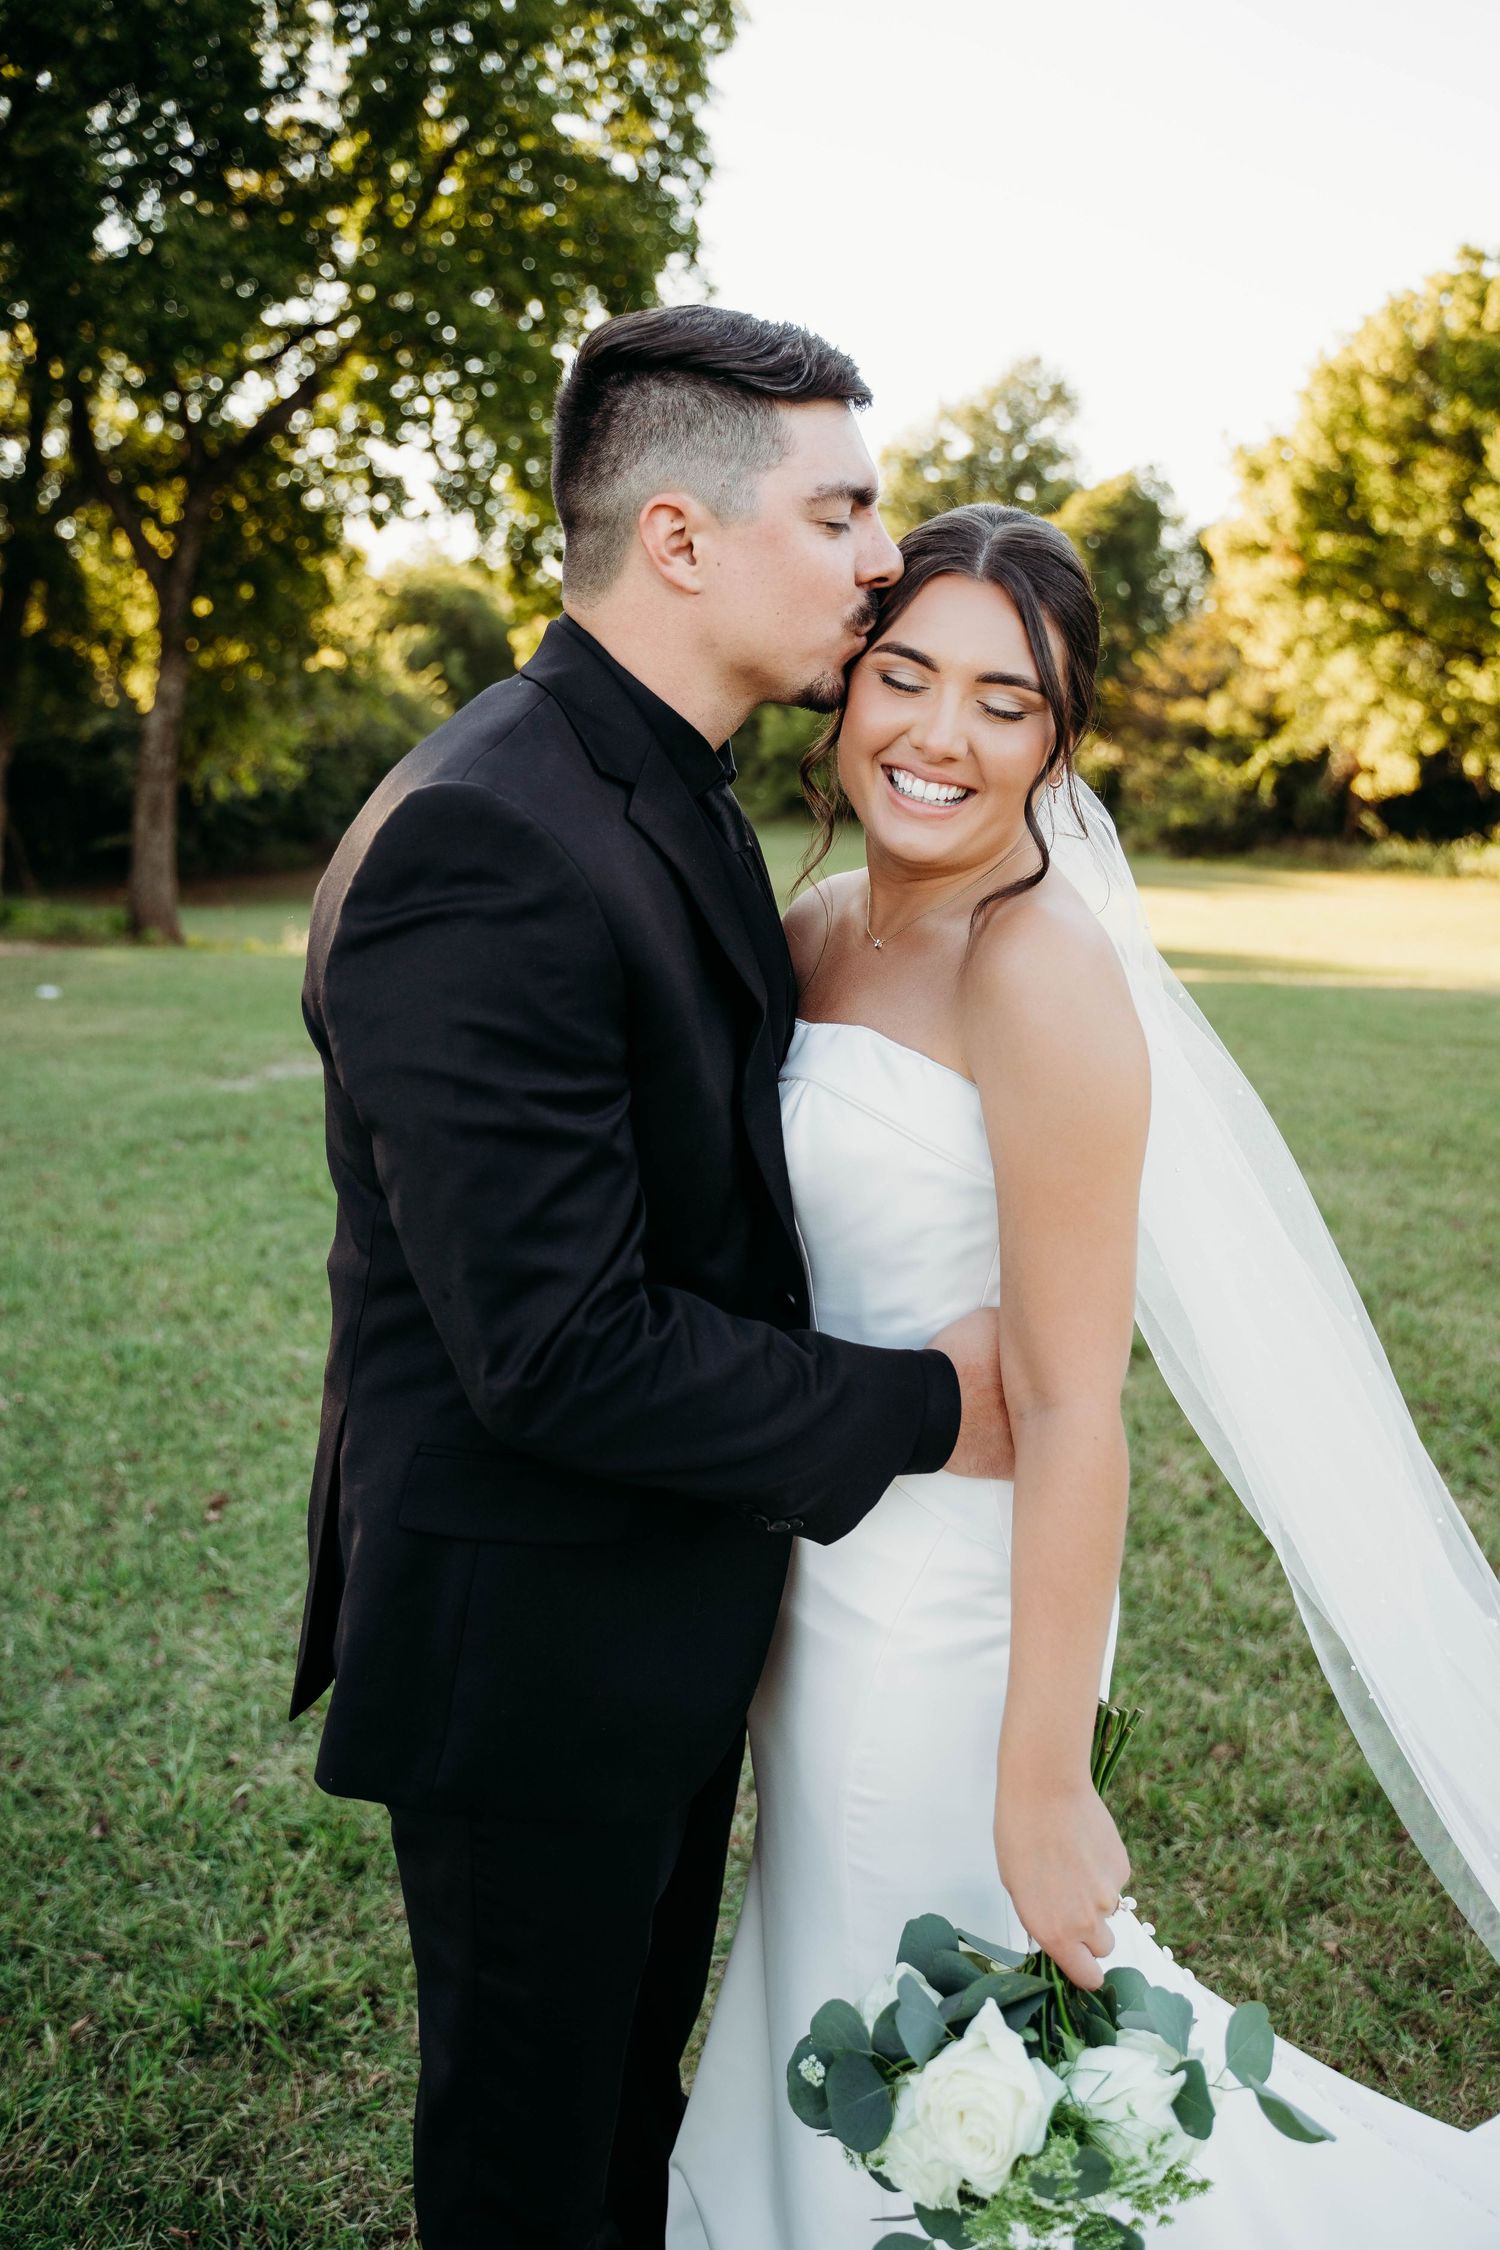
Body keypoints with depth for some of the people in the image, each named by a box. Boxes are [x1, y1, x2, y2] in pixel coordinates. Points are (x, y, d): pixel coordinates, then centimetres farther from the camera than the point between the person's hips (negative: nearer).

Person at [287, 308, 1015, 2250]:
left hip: (671, 1613, 9)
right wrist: (920, 1409, -19)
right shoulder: (481, 850, -28)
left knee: (638, 2068, 29)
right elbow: (556, 1347, -30)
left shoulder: (672, 797, 5)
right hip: (532, 1651, -9)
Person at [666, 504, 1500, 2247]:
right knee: (823, 2022, 25)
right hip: (818, 1576, 8)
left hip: (946, 1613, -8)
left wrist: (1042, 1785, -19)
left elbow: (1072, 1407, -22)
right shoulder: (818, 931, 4)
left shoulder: (1042, 965, -21)